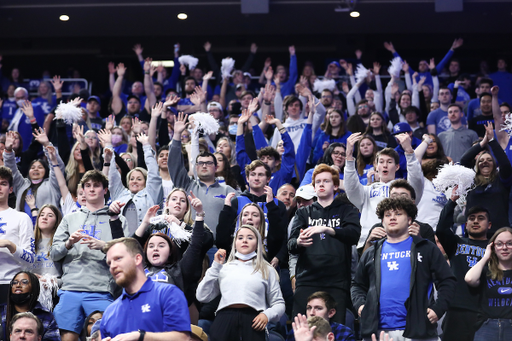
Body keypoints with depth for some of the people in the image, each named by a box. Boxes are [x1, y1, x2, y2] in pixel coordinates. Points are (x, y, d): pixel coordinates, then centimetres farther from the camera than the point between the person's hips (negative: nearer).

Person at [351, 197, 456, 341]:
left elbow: (447, 281, 6)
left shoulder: (426, 249, 11)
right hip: (377, 329, 3)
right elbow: (358, 285, 26)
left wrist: (437, 309, -7)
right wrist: (360, 305, 6)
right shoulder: (371, 254, 21)